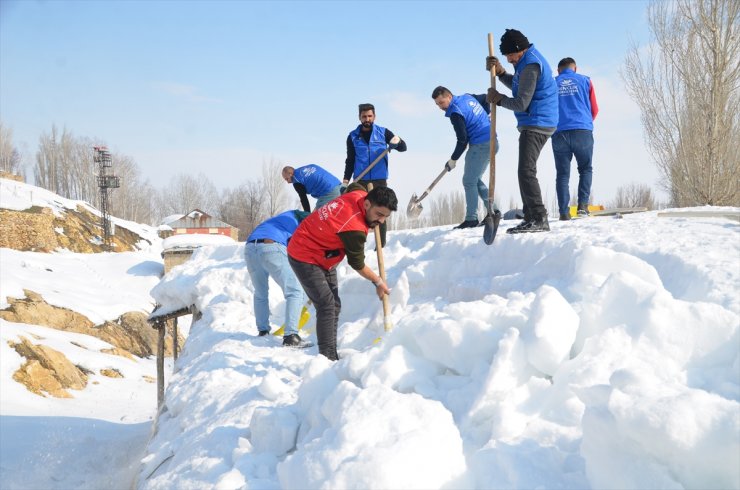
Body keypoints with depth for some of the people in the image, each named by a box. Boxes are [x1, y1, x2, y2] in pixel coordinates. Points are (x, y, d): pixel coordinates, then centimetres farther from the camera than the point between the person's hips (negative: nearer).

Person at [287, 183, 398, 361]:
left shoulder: (358, 194, -11)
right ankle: (328, 357, -20)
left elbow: (354, 185, 18)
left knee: (334, 305, 11)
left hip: (323, 257, 10)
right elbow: (357, 264, -16)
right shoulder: (355, 229, -32)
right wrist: (378, 282, -2)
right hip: (305, 258, -10)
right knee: (327, 305, -19)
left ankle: (331, 355, 16)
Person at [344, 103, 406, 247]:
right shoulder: (353, 136, 6)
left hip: (380, 180, -1)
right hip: (360, 181, 1)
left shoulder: (383, 132, 3)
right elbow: (350, 161, 11)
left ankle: (381, 246, 3)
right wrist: (346, 181, 3)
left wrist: (397, 142, -23)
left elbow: (403, 147, 0)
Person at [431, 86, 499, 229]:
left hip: (480, 146, -10)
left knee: (469, 182, -5)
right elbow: (486, 98, 27)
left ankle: (471, 219, -5)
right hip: (492, 143, 10)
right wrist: (483, 116, 26)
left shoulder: (455, 113, -16)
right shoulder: (467, 97, 10)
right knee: (475, 179, 17)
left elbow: (462, 140, -16)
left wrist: (453, 159, -7)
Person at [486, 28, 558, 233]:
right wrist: (500, 72, 11)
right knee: (525, 172, 16)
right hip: (534, 125, 11)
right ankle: (530, 218, 20)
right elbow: (517, 85, 26)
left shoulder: (530, 65, -18)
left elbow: (521, 103, -18)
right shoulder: (529, 60, 15)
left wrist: (499, 99, -3)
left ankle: (539, 219, -21)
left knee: (526, 171, -17)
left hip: (536, 125, -11)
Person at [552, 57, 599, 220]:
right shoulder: (584, 81, 10)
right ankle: (583, 204, -4)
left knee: (562, 174, 4)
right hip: (583, 132, -1)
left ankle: (564, 212, -4)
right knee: (585, 169, 13)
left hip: (559, 133, 1)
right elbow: (594, 109, 12)